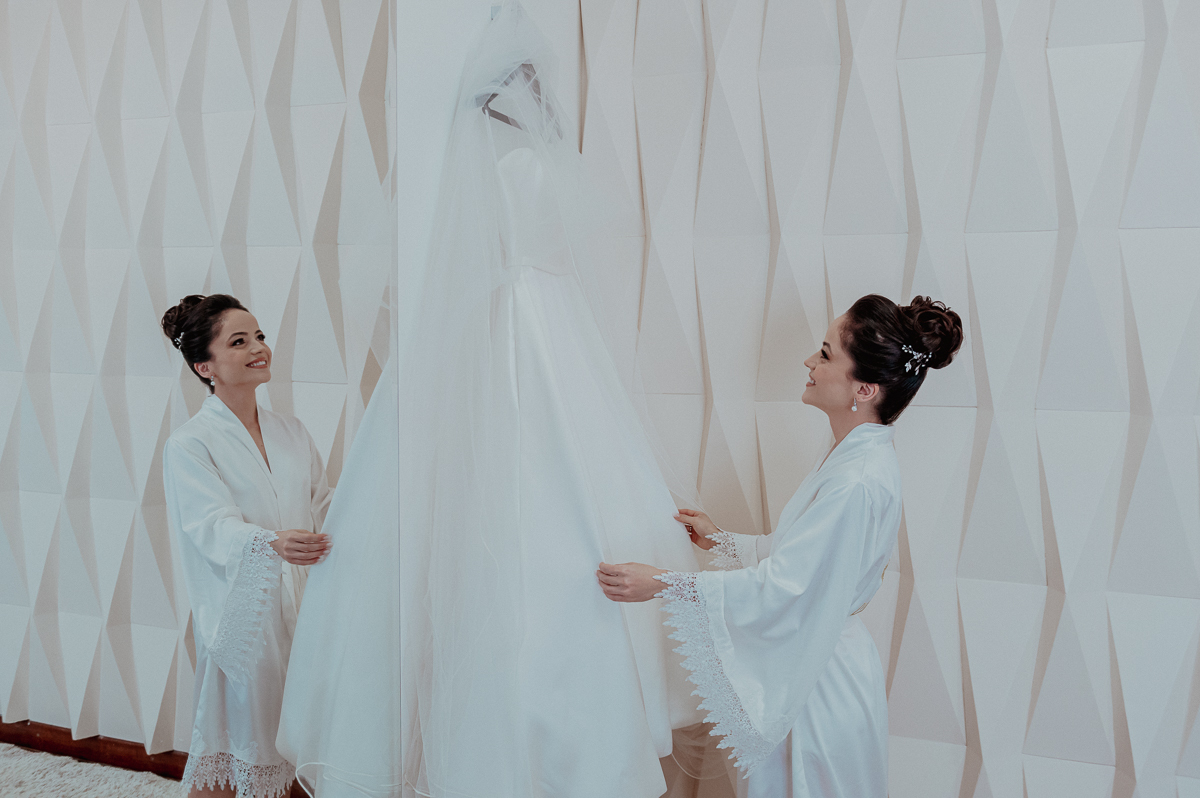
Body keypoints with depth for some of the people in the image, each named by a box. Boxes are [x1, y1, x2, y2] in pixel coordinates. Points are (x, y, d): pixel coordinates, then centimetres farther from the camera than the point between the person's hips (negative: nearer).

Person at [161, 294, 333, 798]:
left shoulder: (291, 432, 10)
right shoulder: (188, 445, -7)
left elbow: (323, 505, 11)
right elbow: (215, 526, -20)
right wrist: (272, 544, -39)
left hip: (298, 605, 5)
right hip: (239, 613, -5)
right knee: (223, 753, 5)